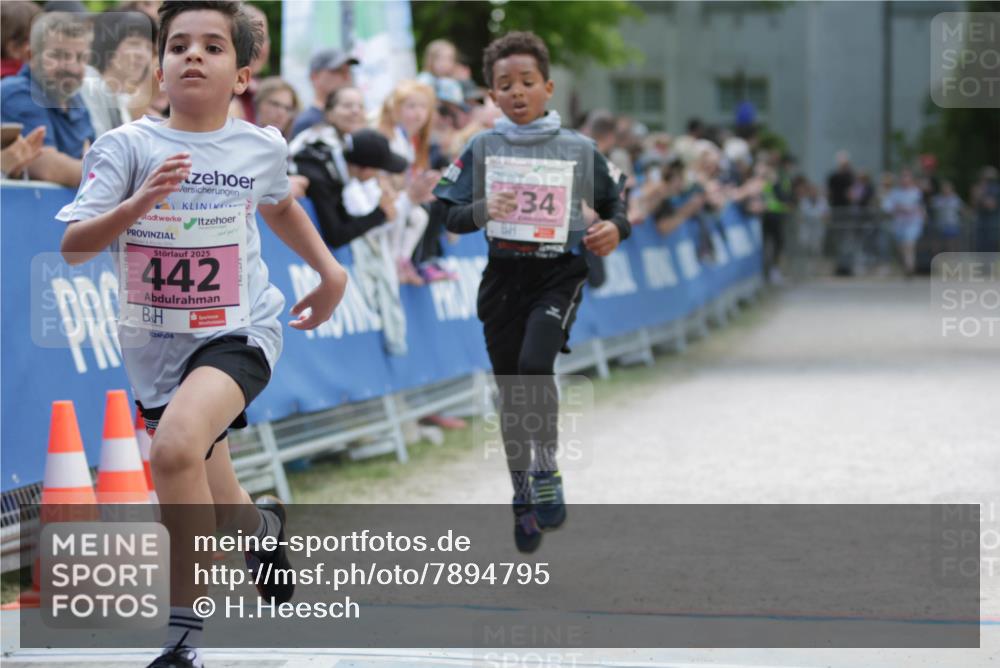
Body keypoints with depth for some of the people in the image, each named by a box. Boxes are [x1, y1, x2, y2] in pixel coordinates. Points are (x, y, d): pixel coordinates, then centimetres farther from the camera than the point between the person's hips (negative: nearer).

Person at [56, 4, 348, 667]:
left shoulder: (263, 147, -2)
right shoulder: (127, 146, -9)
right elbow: (72, 246, -18)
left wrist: (330, 270, 19)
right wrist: (139, 203, -32)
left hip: (239, 333, -2)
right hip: (157, 345, 2)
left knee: (176, 447, -32)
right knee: (218, 514, 12)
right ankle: (263, 523, 53)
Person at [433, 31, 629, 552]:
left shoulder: (579, 149, 2)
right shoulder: (482, 149, 4)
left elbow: (614, 207, 12)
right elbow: (451, 216, 3)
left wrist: (615, 229, -10)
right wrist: (482, 211, -17)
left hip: (559, 272, -2)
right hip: (504, 275, 2)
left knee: (534, 364, -26)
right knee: (510, 391, 8)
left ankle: (547, 471, -5)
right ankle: (523, 499, 24)